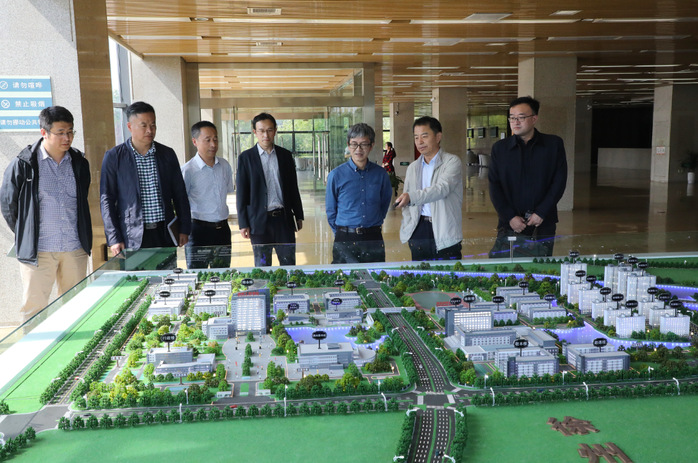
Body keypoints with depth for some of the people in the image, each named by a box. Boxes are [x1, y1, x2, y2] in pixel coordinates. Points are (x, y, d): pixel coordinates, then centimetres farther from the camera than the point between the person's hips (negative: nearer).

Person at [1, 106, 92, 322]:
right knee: (34, 307, 1)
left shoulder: (79, 163, 7)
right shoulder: (23, 164, -5)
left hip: (75, 249, 4)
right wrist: (25, 236, 8)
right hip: (38, 250, -3)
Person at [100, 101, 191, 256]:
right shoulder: (114, 157, 0)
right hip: (132, 237, -2)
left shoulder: (167, 154, 8)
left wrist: (184, 229, 7)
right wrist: (114, 239, -6)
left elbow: (180, 194, 12)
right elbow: (107, 200, -1)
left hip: (165, 233, 3)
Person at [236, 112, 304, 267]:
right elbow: (241, 193, -1)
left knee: (289, 264, 5)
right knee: (262, 266, 6)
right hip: (259, 220, -2)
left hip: (284, 218, 2)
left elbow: (293, 188, 13)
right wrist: (243, 223, -4)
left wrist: (298, 216, 12)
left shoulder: (285, 155, 8)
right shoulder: (246, 158, 0)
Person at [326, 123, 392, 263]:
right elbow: (331, 210, 5)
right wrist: (342, 233, 6)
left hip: (374, 240, 2)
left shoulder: (381, 174, 2)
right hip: (345, 241, -1)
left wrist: (374, 226, 12)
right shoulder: (336, 175, -3)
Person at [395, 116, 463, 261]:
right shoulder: (413, 167, 16)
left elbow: (442, 188, -19)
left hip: (444, 233, -4)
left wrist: (412, 196, -33)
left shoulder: (452, 161, -1)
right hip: (419, 231, 4)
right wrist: (408, 226, 0)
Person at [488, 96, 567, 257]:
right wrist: (510, 216, -9)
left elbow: (559, 181, 0)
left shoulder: (554, 144, 3)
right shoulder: (500, 148, 5)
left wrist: (541, 213, -9)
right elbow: (494, 186, 2)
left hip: (543, 225, 0)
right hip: (509, 225, 0)